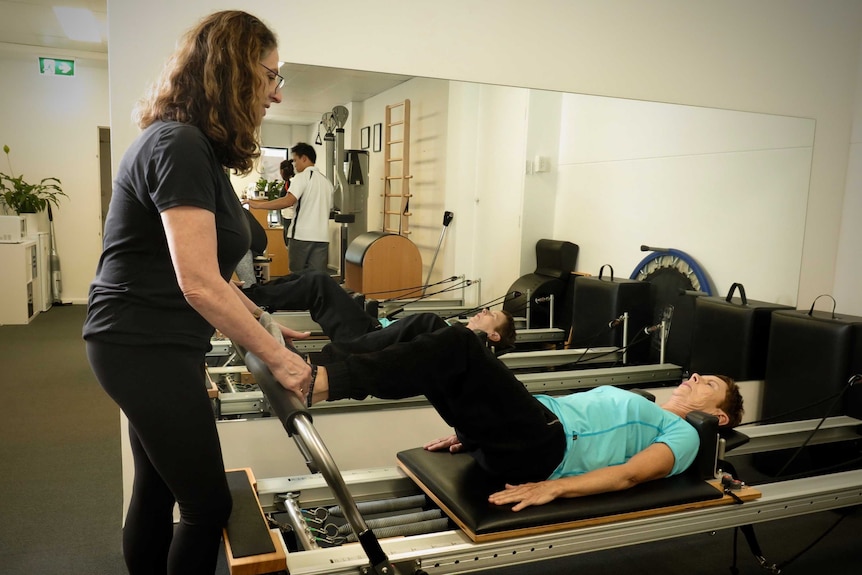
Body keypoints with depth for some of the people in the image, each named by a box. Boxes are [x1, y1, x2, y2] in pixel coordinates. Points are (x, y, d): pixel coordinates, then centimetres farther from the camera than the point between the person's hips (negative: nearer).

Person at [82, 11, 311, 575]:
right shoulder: (180, 145, -19)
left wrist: (266, 325, 15)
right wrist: (276, 357, -19)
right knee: (209, 506, 2)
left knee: (157, 491, 19)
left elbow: (208, 268, 15)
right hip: (148, 350, -10)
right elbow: (198, 283, -26)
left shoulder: (193, 145, 12)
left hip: (152, 345, 10)